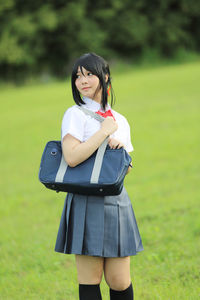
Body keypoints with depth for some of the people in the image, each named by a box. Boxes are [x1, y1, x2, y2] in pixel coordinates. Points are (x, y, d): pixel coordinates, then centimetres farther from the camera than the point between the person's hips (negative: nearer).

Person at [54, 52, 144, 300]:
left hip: (117, 202, 5)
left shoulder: (120, 121, 14)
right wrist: (104, 131, -12)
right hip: (87, 203, -5)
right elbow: (72, 158, -19)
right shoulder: (75, 114, -4)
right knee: (89, 279, -1)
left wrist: (122, 151, -1)